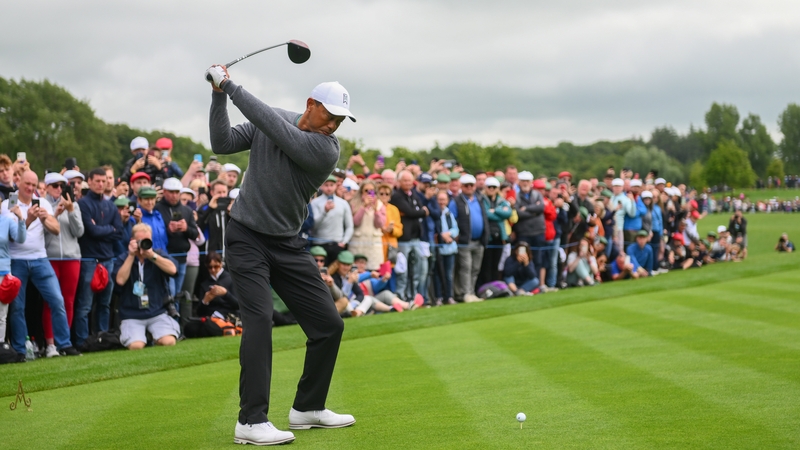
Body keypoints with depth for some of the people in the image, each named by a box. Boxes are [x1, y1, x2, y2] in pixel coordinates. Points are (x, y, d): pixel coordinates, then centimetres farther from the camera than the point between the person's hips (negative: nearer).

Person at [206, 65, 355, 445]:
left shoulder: (326, 150, -14)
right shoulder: (269, 121, -4)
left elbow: (274, 126, -25)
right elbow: (222, 144, -8)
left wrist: (230, 86, -23)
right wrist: (219, 96, -19)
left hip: (288, 244, 2)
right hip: (247, 238, -2)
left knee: (329, 324, 1)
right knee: (259, 318, -20)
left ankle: (307, 407, 20)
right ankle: (251, 421, -21)